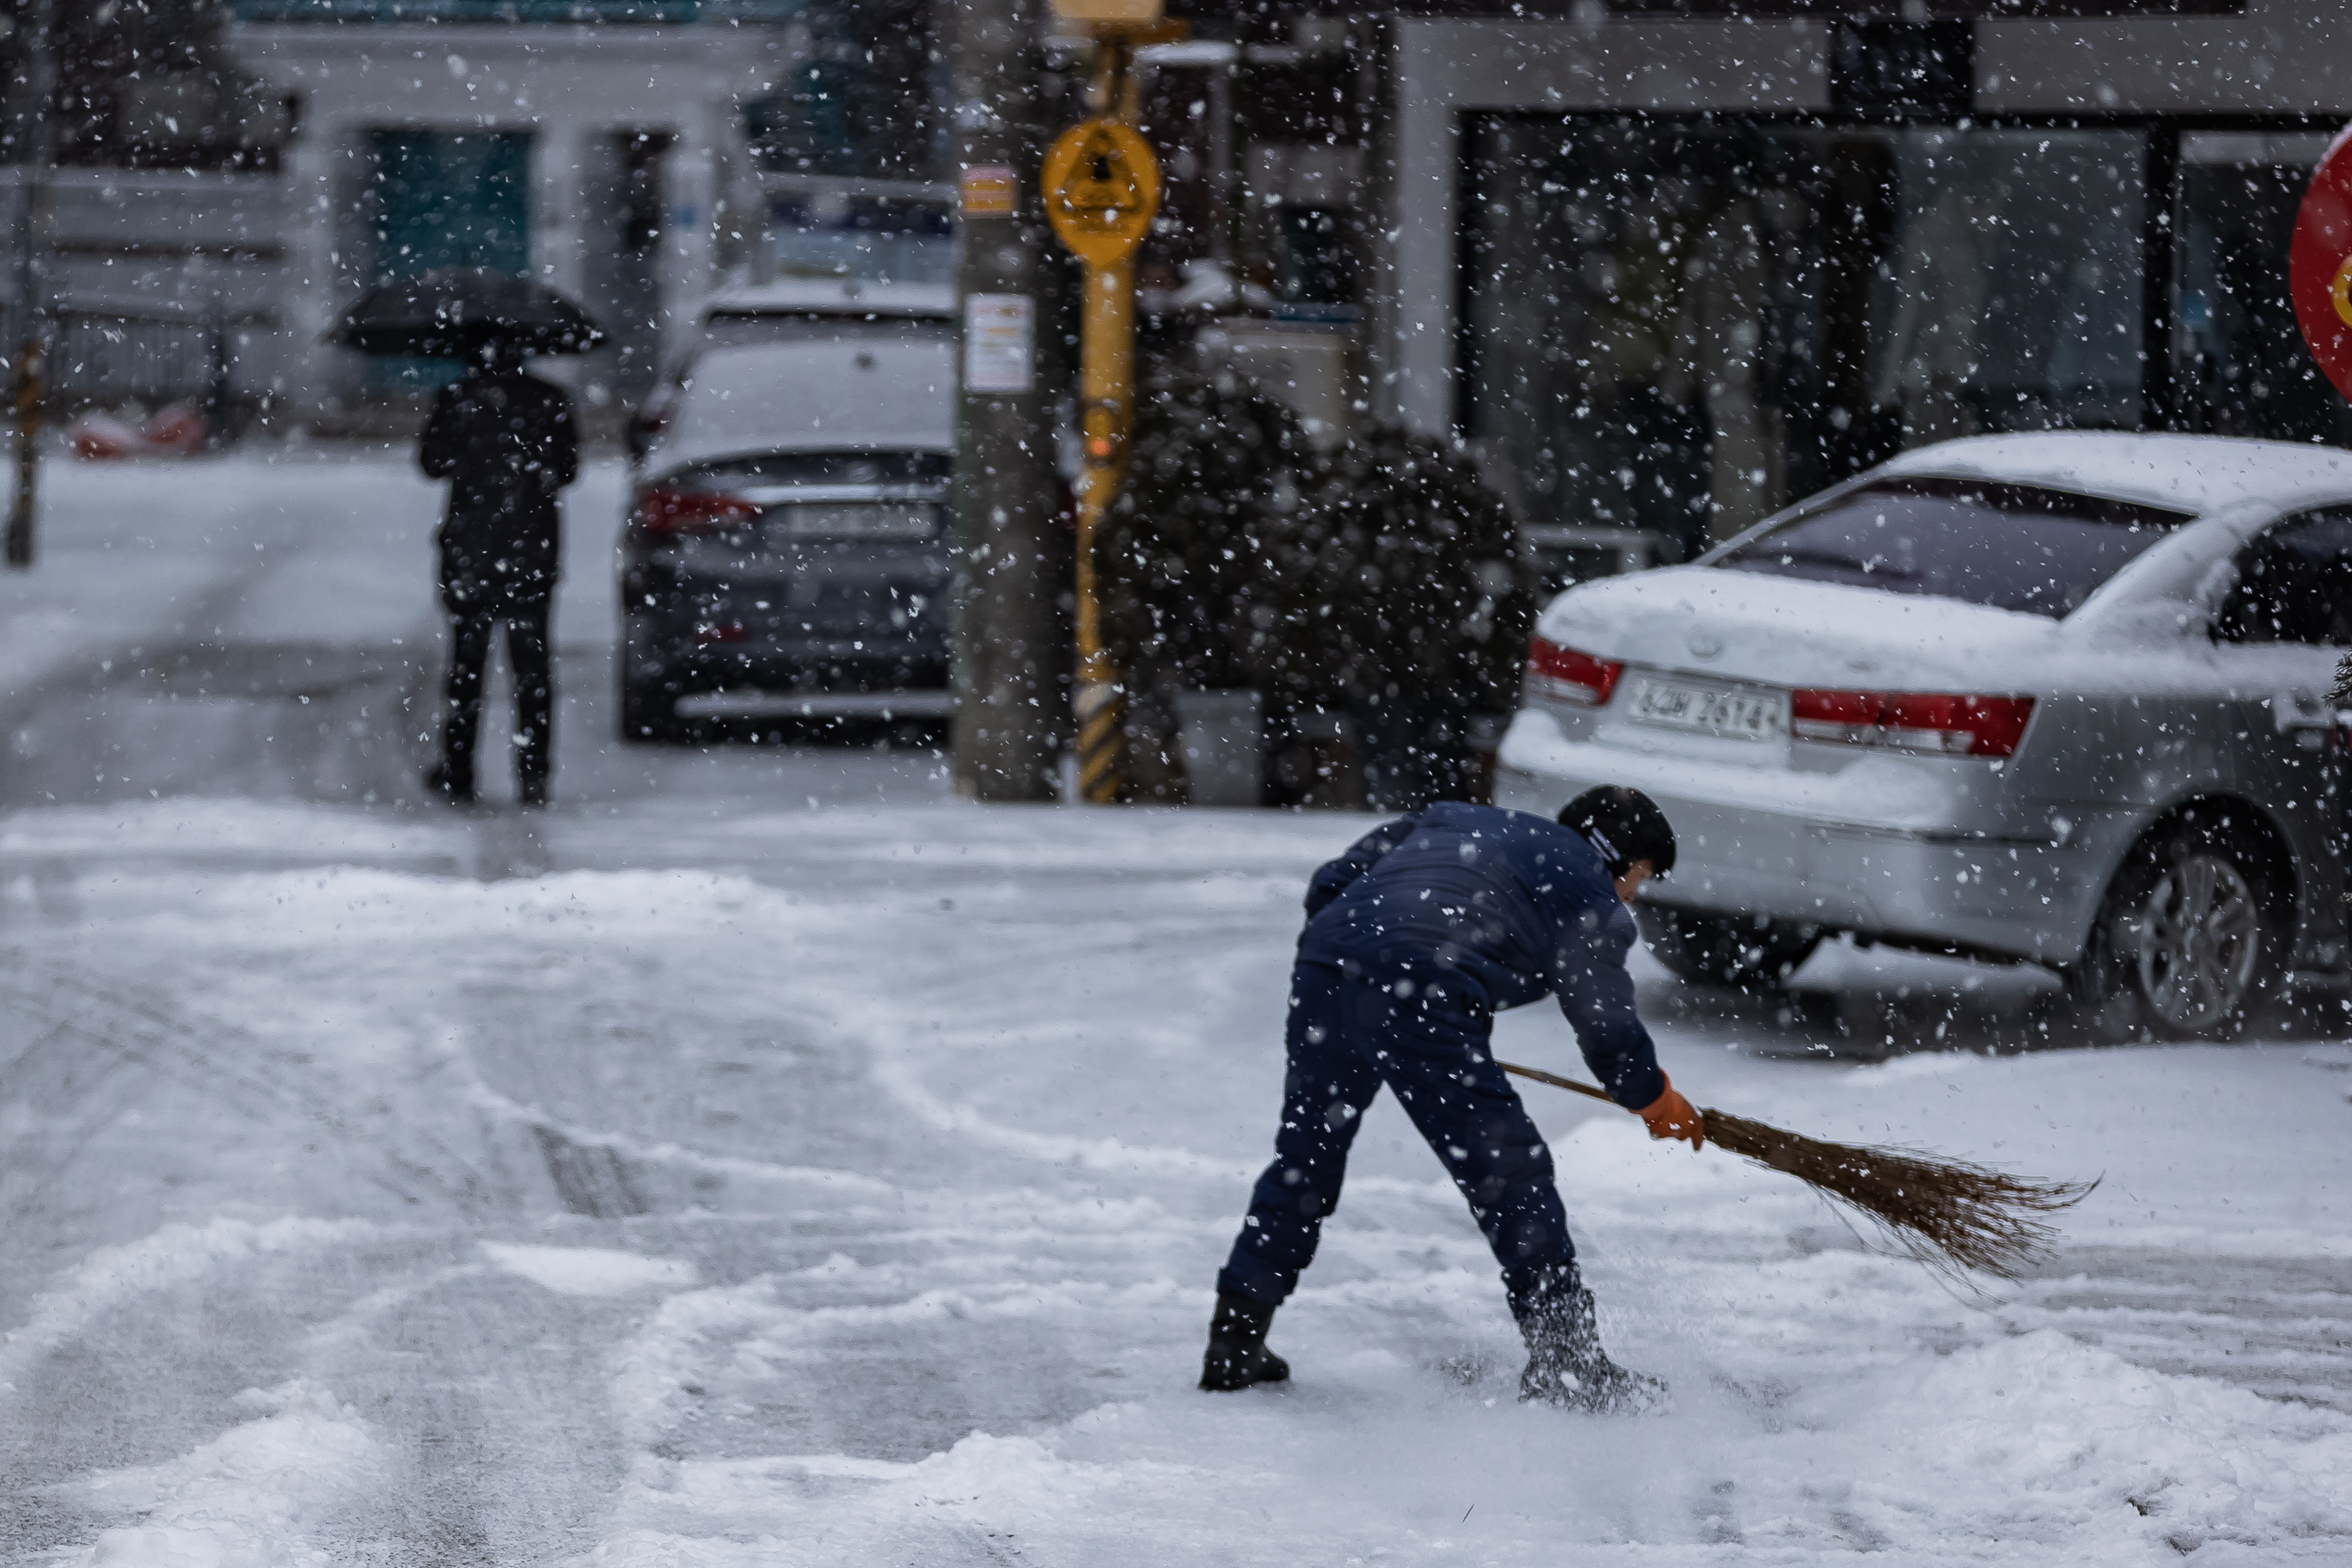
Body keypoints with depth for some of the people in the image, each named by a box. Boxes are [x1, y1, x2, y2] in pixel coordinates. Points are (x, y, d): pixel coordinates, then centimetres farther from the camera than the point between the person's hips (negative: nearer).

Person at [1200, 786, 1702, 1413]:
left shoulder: (1456, 820, 30)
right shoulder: (1592, 901, 12)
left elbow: (1330, 885, 27)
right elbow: (1609, 1030, 14)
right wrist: (1657, 1101, 31)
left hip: (1323, 966, 6)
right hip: (1424, 1002, -6)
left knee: (1304, 1159, 22)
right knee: (1511, 1175, 4)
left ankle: (1234, 1342, 27)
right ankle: (1565, 1363, 3)